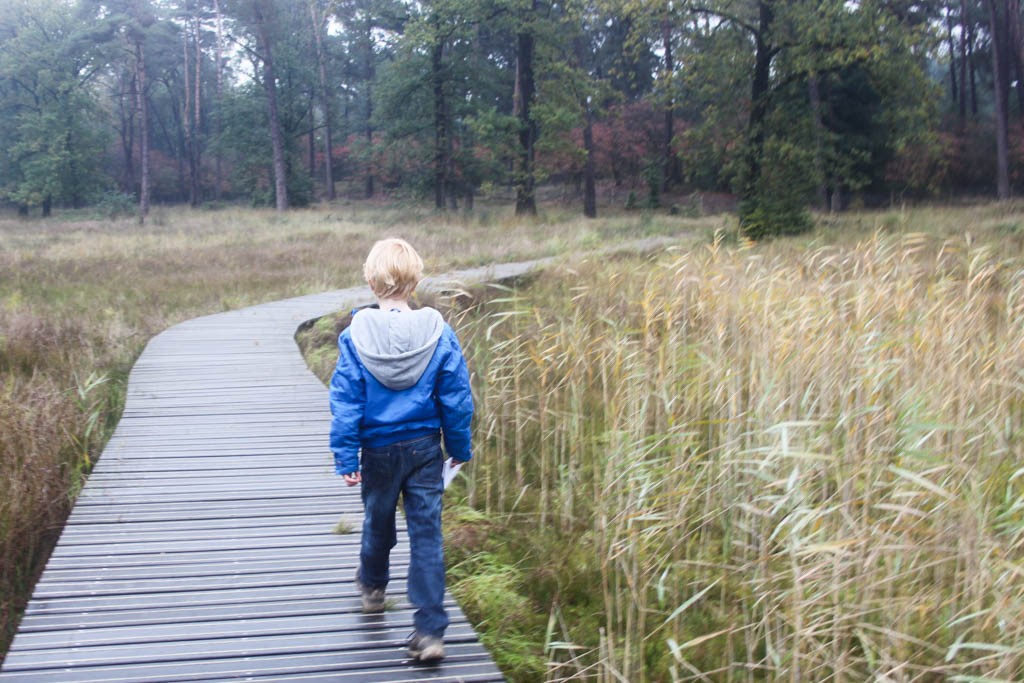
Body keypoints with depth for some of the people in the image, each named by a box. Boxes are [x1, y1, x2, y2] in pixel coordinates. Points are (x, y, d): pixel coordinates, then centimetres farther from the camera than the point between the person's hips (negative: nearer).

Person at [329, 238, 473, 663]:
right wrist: (460, 447, 9)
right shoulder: (438, 333, -10)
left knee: (378, 520, 23)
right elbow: (456, 398, -3)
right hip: (425, 447, 0)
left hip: (378, 450, 0)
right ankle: (430, 631, 0)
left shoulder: (355, 336, -12)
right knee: (426, 534, 3)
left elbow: (345, 402, -10)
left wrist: (345, 457, -3)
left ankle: (373, 585, 51)